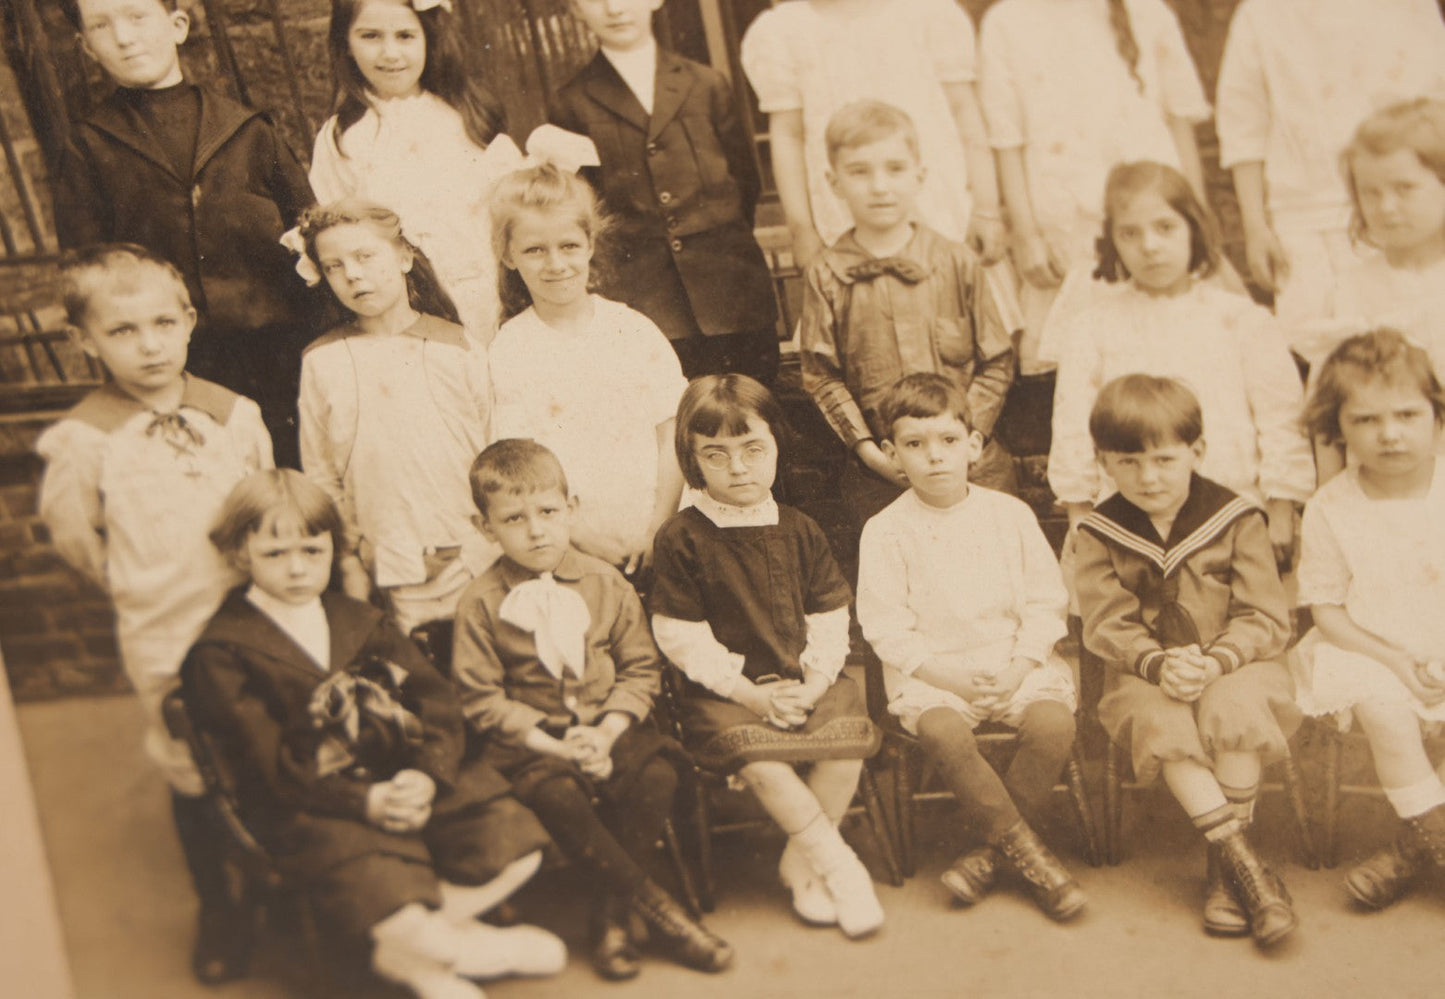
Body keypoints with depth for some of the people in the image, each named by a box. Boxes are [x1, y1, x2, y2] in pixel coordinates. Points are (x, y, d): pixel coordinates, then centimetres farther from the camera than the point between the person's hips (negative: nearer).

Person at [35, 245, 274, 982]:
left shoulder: (234, 413, -4)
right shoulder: (84, 441, -14)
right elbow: (75, 538, -1)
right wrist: (142, 590, 5)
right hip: (166, 640, -3)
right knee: (192, 778, 12)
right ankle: (217, 913, 34)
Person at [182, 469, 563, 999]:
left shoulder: (359, 622, 15)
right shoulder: (222, 653, -2)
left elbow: (436, 701, 5)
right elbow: (268, 763, -11)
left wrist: (428, 774, -16)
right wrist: (366, 801, -21)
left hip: (406, 782, 6)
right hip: (310, 810, -6)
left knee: (516, 844, -12)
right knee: (410, 923, -30)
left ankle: (403, 954, 4)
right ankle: (463, 944, 6)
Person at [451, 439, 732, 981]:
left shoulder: (605, 583, 5)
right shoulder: (481, 602, -2)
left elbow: (640, 668, 6)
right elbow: (482, 700, -5)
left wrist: (607, 732, -12)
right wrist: (554, 744, -16)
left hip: (607, 728, 2)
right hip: (530, 741, -2)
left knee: (656, 775, -26)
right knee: (557, 796, -33)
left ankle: (611, 915, -11)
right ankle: (655, 906, -18)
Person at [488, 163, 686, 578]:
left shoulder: (635, 330, 4)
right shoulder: (509, 350, -2)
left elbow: (671, 434, 3)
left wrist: (658, 530, -7)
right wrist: (593, 542, -13)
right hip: (569, 551, -1)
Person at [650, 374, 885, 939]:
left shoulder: (799, 532, 10)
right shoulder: (682, 538, -3)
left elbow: (829, 619, 9)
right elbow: (681, 637, -6)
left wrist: (813, 683, -9)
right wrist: (748, 692, -13)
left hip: (806, 681, 4)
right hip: (726, 690, -3)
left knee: (848, 738, -25)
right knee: (758, 759, -32)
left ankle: (801, 860, -6)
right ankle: (837, 862, -15)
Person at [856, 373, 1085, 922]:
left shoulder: (1009, 514, 7)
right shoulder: (886, 531, 0)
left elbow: (1045, 600, 7)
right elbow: (885, 626, -4)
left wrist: (1021, 664, -8)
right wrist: (941, 670, -15)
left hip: (1015, 664, 2)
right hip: (931, 673, -2)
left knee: (1054, 722, -26)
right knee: (945, 733, -33)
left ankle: (991, 853, -10)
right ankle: (1028, 853, -18)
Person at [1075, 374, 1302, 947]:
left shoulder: (1235, 519, 0)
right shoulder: (1100, 534, 3)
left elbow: (1265, 617, -5)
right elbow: (1106, 625, -5)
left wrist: (1214, 662, -23)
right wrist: (1158, 664, -23)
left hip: (1236, 667, -1)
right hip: (1145, 676, 1)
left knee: (1231, 708, -34)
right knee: (1163, 721, -33)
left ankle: (1225, 870, -23)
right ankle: (1243, 862, -29)